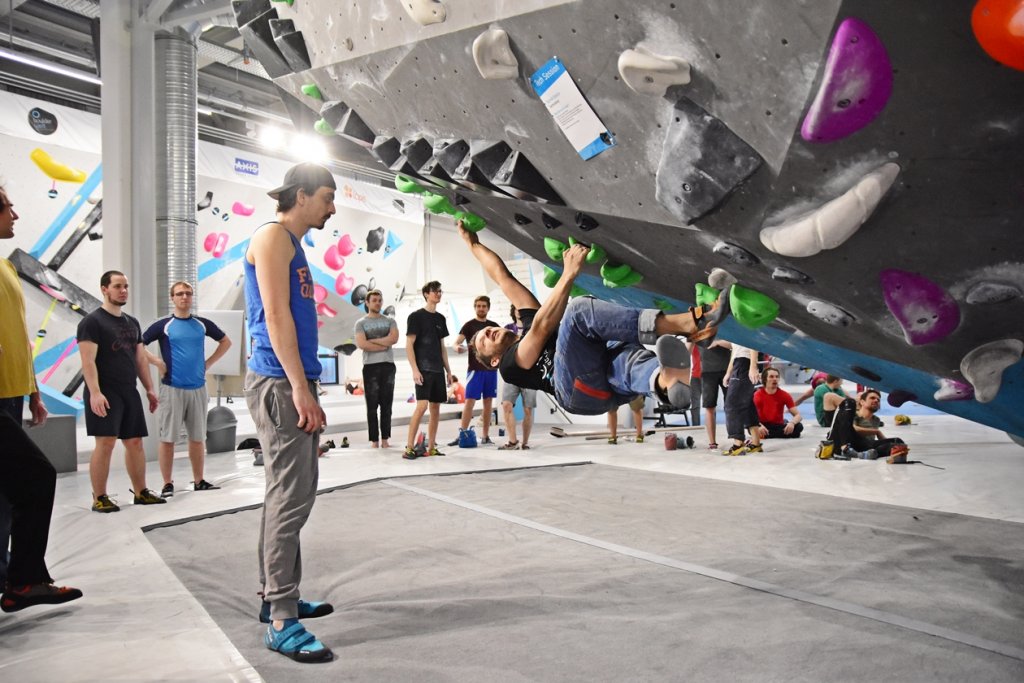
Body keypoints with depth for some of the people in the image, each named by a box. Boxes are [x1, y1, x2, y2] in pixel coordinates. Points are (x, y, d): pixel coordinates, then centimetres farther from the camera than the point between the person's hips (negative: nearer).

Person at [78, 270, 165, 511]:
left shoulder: (132, 323, 16)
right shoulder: (92, 322, -5)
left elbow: (141, 359, 19)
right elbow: (88, 360, -13)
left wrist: (149, 389, 13)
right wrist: (95, 392, -22)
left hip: (129, 392, 7)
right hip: (105, 393, -7)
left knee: (135, 442, 8)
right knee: (105, 442, -9)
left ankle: (141, 492, 15)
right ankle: (99, 498, -1)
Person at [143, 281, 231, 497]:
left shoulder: (202, 324, 7)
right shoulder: (163, 325, -1)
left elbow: (225, 342, 19)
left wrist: (209, 362, 9)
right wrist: (157, 362, -10)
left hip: (198, 388, 3)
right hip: (172, 388, -3)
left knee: (198, 437, 9)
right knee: (168, 438, 1)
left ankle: (199, 481, 19)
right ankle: (168, 484, 9)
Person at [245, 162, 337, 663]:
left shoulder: (293, 245, 21)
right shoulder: (273, 236, -7)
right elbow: (276, 315, -16)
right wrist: (301, 389, -20)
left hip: (293, 385, 10)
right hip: (279, 384, -10)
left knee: (291, 495, 14)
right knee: (290, 498, -9)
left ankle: (277, 597, 25)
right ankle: (281, 622, -4)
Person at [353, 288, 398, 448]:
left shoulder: (390, 321, 11)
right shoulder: (361, 323, 4)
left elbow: (394, 339, -7)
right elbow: (361, 344, -11)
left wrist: (372, 340, -7)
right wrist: (384, 345, -7)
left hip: (388, 365, 2)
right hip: (370, 366, -2)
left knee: (386, 405, 5)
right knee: (372, 406, 1)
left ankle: (385, 440, 11)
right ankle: (374, 441, 5)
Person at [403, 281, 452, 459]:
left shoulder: (440, 318, 16)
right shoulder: (416, 316, -2)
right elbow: (409, 345, -6)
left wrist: (448, 369, 15)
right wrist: (415, 369, -15)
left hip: (438, 369, 7)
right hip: (423, 369, -6)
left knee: (436, 408, 5)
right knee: (422, 405, -16)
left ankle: (431, 448, 12)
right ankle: (409, 448, -10)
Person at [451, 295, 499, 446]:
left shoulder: (494, 326, 12)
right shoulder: (469, 325, 0)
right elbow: (457, 342, -12)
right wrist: (457, 347, -35)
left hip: (491, 368, 4)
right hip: (475, 369, -4)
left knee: (488, 402, 6)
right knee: (470, 401, -8)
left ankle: (485, 436, 12)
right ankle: (462, 435, -6)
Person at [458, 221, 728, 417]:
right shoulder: (511, 365, 21)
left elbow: (503, 277, 36)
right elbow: (543, 326, 1)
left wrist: (474, 244, 35)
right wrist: (569, 274, -6)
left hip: (611, 379, 6)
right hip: (578, 390, -6)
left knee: (629, 357, -29)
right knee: (580, 309, -25)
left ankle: (667, 381, -66)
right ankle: (688, 321, -39)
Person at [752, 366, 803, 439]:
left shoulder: (784, 395, -5)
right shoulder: (757, 395, -11)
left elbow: (798, 415, -9)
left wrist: (792, 423, -33)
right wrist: (759, 426, -44)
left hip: (779, 426, 3)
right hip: (764, 426, -3)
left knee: (799, 427, -25)